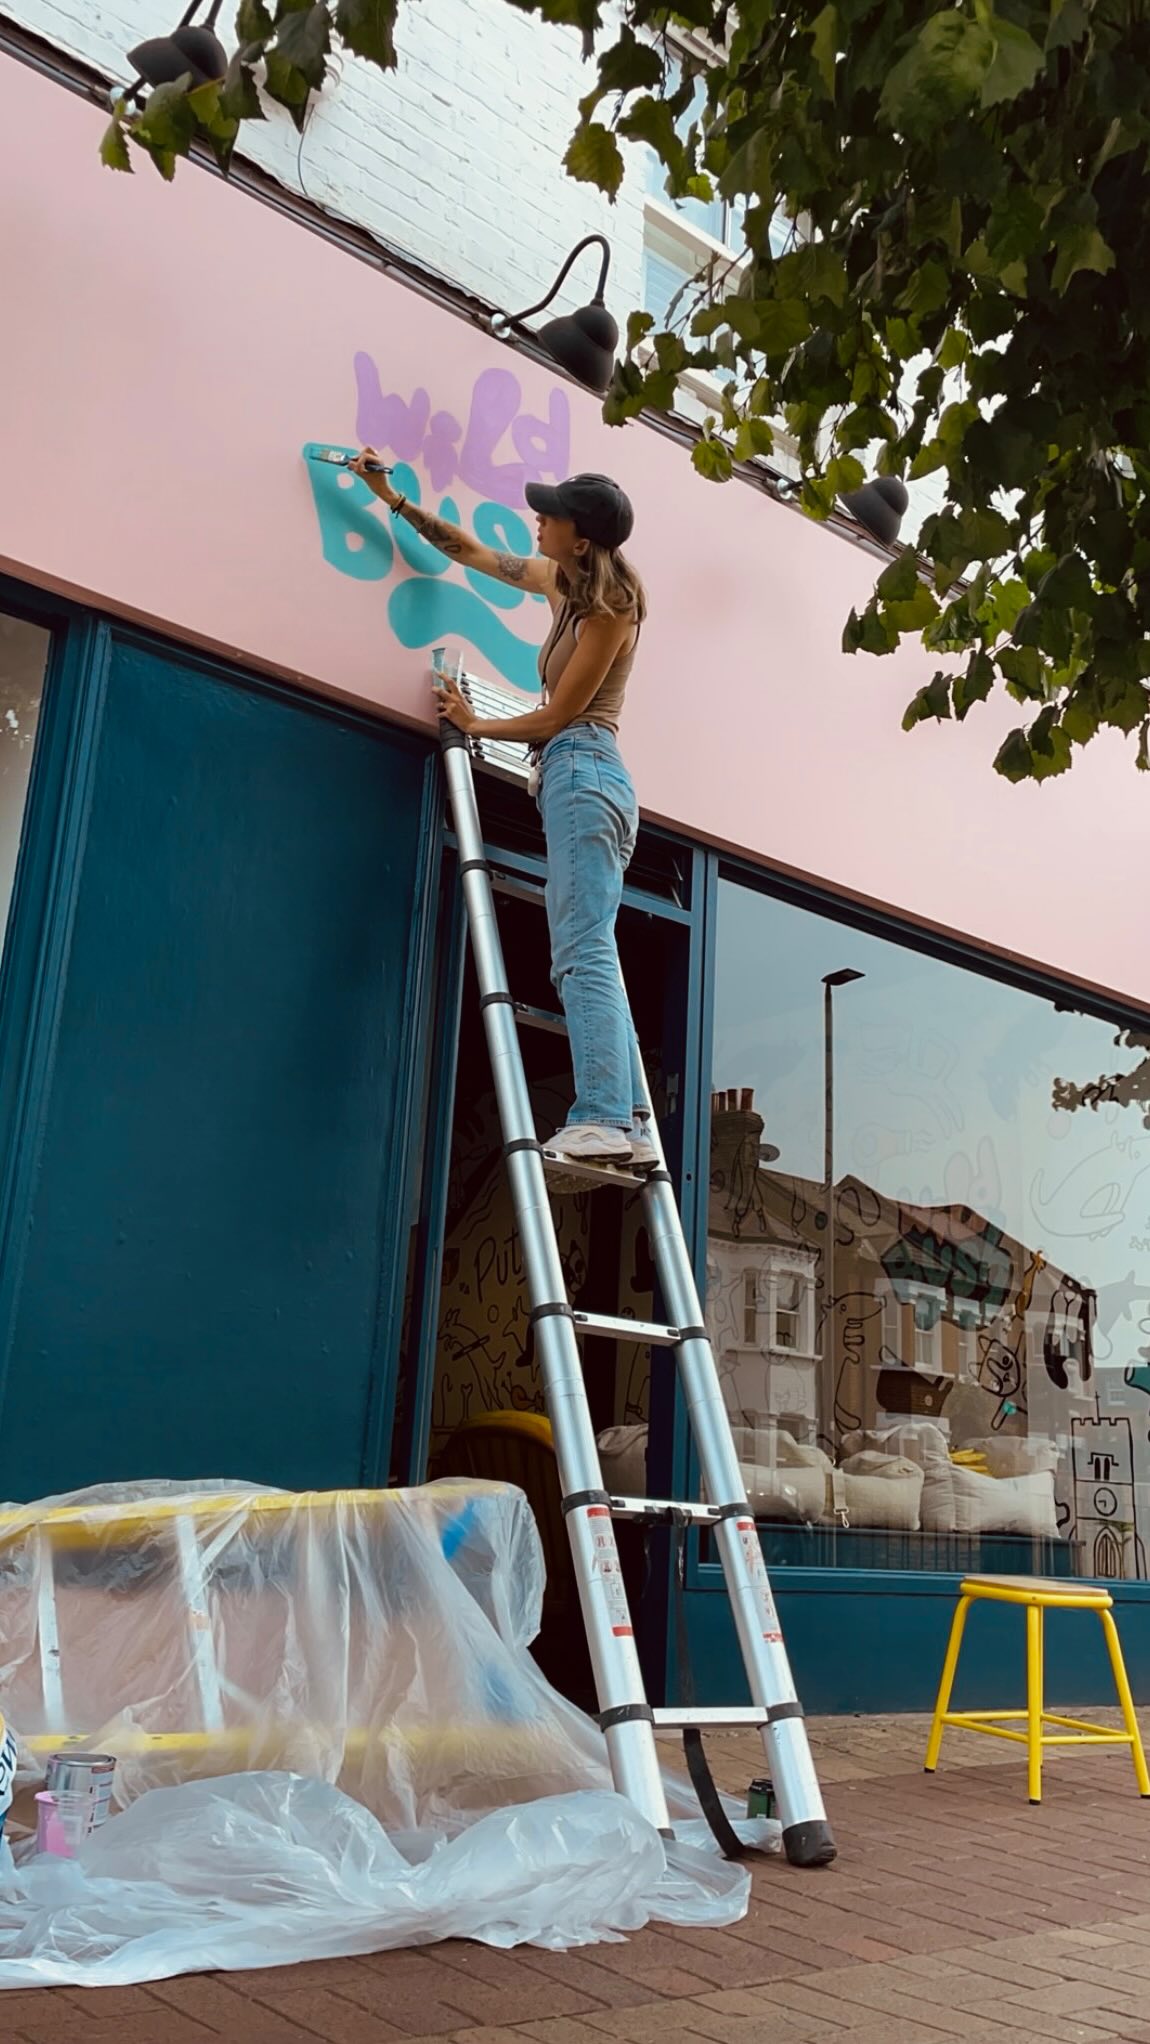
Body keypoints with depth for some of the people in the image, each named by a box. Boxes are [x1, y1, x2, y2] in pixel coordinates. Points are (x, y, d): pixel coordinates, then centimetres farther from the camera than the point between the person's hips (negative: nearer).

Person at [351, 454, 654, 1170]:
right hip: (592, 780, 9)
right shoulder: (563, 583, 18)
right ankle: (632, 1127, -8)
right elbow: (473, 552, 30)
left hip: (581, 769, -9)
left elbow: (556, 716, -7)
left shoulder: (608, 610, -7)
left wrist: (473, 725, 6)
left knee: (584, 954, -19)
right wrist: (393, 498, 30)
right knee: (589, 957, -1)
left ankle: (603, 1121, -28)